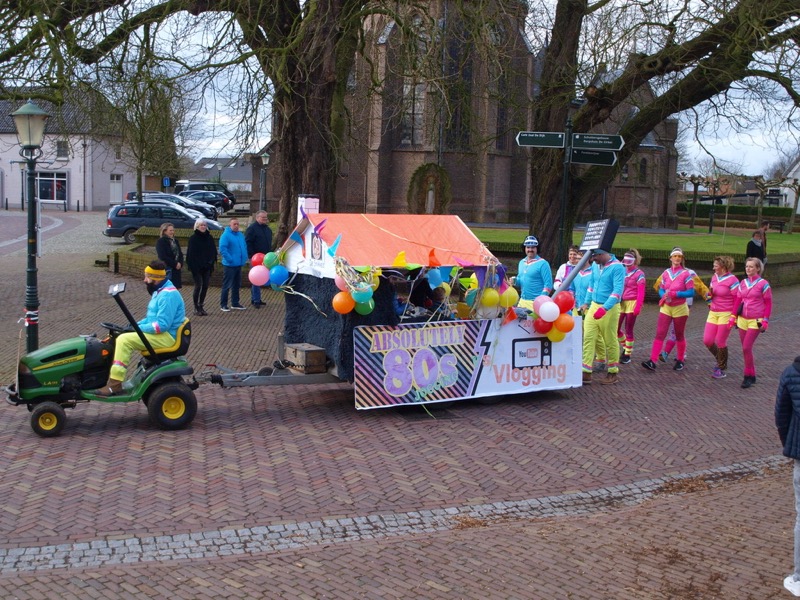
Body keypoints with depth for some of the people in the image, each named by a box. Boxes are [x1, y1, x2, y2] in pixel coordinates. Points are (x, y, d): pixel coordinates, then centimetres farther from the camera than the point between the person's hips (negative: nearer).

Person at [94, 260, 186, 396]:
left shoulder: (168, 295, -18)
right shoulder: (159, 291, 15)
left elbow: (162, 325, -24)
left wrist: (138, 328, -15)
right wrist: (136, 325, 6)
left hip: (166, 337, -11)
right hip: (158, 333, 11)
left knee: (124, 340, -22)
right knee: (121, 338, 4)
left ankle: (115, 384, -21)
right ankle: (112, 375, 0)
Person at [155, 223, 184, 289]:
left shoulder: (175, 241, 15)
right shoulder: (161, 241, -8)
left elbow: (180, 254, 14)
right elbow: (163, 257, -17)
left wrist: (180, 263, -6)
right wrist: (175, 264, -17)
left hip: (176, 269, 7)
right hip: (167, 269, -7)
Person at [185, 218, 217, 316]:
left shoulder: (209, 237, 9)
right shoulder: (193, 238, -5)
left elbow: (213, 250, 12)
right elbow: (191, 253, -8)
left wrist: (211, 261, 2)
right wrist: (192, 265, -14)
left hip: (207, 267, 5)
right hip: (197, 267, -5)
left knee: (205, 286, 6)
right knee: (198, 286, -6)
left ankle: (201, 306, 17)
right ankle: (196, 308, 3)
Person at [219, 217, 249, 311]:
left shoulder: (240, 235, 12)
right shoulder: (225, 235, -12)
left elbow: (244, 247, 22)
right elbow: (222, 249, -20)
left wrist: (244, 258, 9)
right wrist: (230, 259, -21)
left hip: (239, 264, 8)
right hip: (229, 265, -8)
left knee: (237, 285, 15)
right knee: (227, 286, -4)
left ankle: (235, 303, 26)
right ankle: (223, 305, 3)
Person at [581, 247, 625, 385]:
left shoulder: (617, 267, -15)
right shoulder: (595, 265, 6)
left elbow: (618, 291, -22)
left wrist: (604, 308, -30)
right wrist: (587, 302, 16)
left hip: (609, 309, -6)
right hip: (593, 306, 6)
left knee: (610, 342, 5)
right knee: (588, 339, -1)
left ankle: (613, 373, 20)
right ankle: (586, 373, 0)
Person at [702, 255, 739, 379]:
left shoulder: (732, 280, -13)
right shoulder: (714, 277, 8)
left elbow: (737, 300, -12)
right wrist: (710, 293, -4)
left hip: (726, 314, -7)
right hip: (713, 313, 7)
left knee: (720, 342, 0)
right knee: (707, 340, 2)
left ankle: (721, 369, 17)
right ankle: (720, 360, 28)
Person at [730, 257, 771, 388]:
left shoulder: (763, 284, -6)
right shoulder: (743, 283, 9)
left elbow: (768, 303, -3)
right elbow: (738, 300, 13)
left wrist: (765, 320, -9)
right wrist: (733, 316, 7)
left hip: (755, 321, -5)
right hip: (742, 319, 6)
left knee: (746, 348, -12)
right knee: (746, 349, 8)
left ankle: (749, 376, 0)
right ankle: (751, 375, 21)